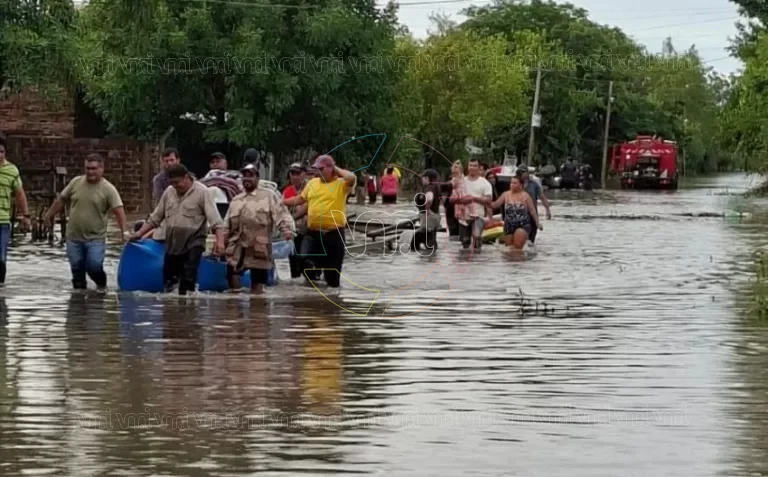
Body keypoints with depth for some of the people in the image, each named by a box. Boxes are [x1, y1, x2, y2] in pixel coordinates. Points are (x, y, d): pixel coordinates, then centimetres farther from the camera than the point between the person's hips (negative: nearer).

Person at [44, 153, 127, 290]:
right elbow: (61, 200, 14)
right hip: (74, 238, 3)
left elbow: (118, 210, -17)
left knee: (94, 267, -13)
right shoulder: (76, 182, 2)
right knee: (77, 271, 7)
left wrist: (123, 232, -29)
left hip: (95, 239, -3)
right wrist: (49, 215, 20)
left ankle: (101, 286, 18)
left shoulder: (108, 189, -9)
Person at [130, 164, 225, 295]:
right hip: (172, 244, 6)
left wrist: (220, 240, -27)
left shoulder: (201, 192, -7)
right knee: (169, 279, 7)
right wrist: (140, 233, 12)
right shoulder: (168, 192, 10)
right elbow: (155, 218, 18)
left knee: (188, 280, -16)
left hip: (193, 243, -6)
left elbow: (215, 220, -15)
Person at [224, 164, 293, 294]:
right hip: (237, 247, 4)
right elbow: (227, 224, 22)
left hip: (259, 248, -4)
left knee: (258, 279, 0)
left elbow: (281, 214, -5)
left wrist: (286, 229, -20)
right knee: (232, 274, -3)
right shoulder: (236, 200, 20)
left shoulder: (268, 196, 4)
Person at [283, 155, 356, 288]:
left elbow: (352, 178, -24)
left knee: (333, 269, 4)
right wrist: (281, 203, 15)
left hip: (334, 233, -4)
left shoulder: (341, 184, -3)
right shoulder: (312, 183, 12)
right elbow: (300, 199, 22)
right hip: (313, 233, 4)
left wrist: (337, 170, -8)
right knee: (305, 260, -9)